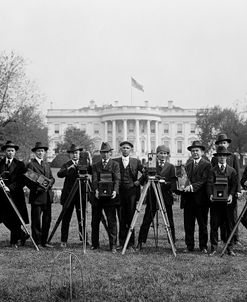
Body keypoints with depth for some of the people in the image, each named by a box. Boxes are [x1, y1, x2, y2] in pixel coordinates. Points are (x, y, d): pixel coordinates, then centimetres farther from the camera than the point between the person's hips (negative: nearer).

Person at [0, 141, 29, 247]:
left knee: (15, 219, 1)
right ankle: (22, 235, 20)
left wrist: (10, 188, -18)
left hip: (15, 195, -2)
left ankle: (14, 241, 14)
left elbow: (22, 182, -6)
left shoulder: (20, 164, 2)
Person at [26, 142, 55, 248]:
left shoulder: (46, 165, 20)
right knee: (36, 220, -1)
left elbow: (52, 178, 16)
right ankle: (37, 242, 6)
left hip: (47, 196, 6)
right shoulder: (30, 165, -3)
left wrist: (49, 183, -5)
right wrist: (37, 188, -18)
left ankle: (44, 241, 15)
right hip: (36, 196, -6)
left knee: (47, 219, 7)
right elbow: (28, 181, -9)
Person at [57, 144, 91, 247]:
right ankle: (63, 241, 7)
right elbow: (59, 174, -14)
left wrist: (89, 161, -25)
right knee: (66, 219, 1)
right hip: (68, 195, -1)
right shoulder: (66, 165, 4)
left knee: (82, 218, 4)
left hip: (81, 195, 1)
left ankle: (84, 239, 13)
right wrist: (68, 169, -30)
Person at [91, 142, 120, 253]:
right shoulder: (96, 165, 13)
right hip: (98, 196, 3)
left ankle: (113, 245, 0)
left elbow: (117, 179, -5)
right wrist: (96, 190, -17)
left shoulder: (115, 165, 6)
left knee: (111, 221, -3)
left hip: (110, 197, -3)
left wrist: (115, 191, -22)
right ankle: (95, 244, 19)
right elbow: (94, 179, 1)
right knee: (95, 221, 8)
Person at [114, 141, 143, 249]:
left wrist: (139, 181, 0)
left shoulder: (136, 162, 8)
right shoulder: (115, 162, 8)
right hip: (119, 192, 1)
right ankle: (122, 242, 7)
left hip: (132, 192, -1)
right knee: (121, 219, 2)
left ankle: (131, 242, 5)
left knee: (131, 218, -1)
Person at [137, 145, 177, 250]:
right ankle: (140, 242, 7)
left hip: (166, 197, 0)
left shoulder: (170, 167, 7)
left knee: (169, 221, 5)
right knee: (146, 220, 0)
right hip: (152, 197, 0)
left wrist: (165, 182, -20)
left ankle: (173, 243, 14)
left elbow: (173, 183, -1)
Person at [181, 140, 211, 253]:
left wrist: (192, 187, -23)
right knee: (188, 224, 5)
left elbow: (204, 180, -13)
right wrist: (184, 186, -10)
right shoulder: (188, 165, 17)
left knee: (202, 224, 3)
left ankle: (203, 246, 12)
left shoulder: (207, 165, -2)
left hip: (201, 198, -5)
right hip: (188, 199, 5)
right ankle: (189, 246, 14)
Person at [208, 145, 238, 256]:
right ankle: (213, 248, 7)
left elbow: (234, 185, 2)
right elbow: (210, 184, -2)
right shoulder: (212, 170, 9)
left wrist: (231, 195, -15)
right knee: (214, 225, 0)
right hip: (215, 201, -1)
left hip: (228, 201, 1)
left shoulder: (232, 171, 12)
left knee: (230, 225, 3)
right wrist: (211, 194, -20)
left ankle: (230, 248, 10)